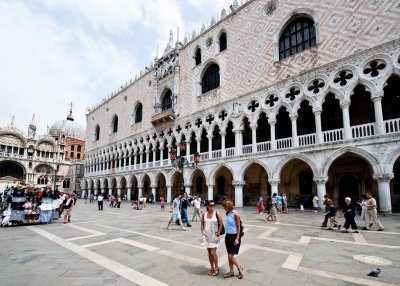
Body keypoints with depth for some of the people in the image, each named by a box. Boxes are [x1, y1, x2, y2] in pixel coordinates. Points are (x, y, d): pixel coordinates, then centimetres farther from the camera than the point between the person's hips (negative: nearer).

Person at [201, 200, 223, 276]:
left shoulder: (217, 214, -9)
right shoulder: (204, 214, 0)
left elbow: (221, 224, -8)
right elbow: (202, 224, 8)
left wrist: (218, 233, -11)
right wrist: (203, 233, 1)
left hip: (214, 236, -4)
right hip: (207, 236, 4)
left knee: (213, 253, -6)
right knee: (209, 253, 12)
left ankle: (216, 268, 15)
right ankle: (212, 268, 29)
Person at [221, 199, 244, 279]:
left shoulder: (235, 214, -17)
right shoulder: (228, 213, 4)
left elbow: (238, 227, -14)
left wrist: (237, 239, -15)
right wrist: (227, 235, 12)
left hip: (234, 236, -7)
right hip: (228, 236, 7)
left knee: (231, 256, -3)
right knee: (229, 255, 15)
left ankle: (240, 268, 20)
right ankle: (231, 271, 29)